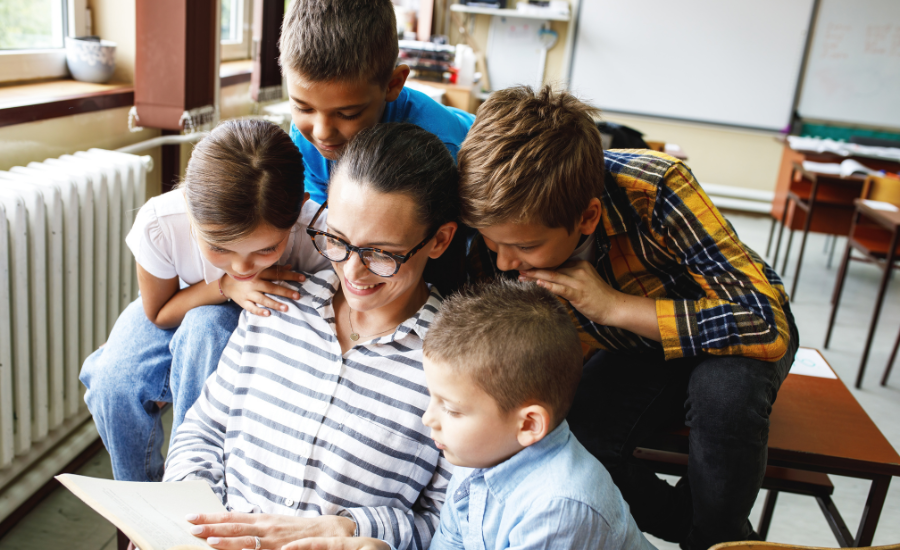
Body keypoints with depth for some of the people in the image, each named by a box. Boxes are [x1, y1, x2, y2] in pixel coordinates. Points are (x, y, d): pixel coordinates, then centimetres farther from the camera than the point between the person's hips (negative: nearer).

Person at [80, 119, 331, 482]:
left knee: (206, 327, -35)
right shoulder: (159, 224, -34)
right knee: (114, 383, -22)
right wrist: (224, 287, -32)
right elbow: (158, 313, -14)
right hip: (184, 305, 2)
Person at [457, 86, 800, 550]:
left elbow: (769, 323, -35)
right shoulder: (502, 238, -21)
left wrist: (613, 306, -38)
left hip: (723, 338, -2)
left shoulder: (653, 187, -34)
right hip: (630, 354, 3)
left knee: (723, 386, -36)